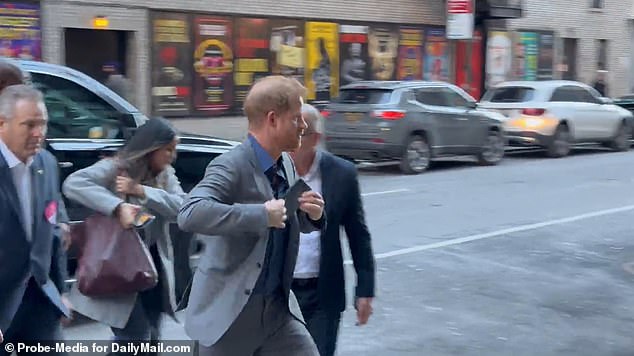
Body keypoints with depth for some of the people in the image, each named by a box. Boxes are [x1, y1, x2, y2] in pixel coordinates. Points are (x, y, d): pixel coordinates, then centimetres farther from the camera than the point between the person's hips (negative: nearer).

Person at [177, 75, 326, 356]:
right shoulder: (231, 166, -19)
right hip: (230, 311, -7)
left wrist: (312, 216, -4)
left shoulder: (286, 164, 6)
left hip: (277, 307, 7)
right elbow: (190, 214, -36)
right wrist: (262, 214, -33)